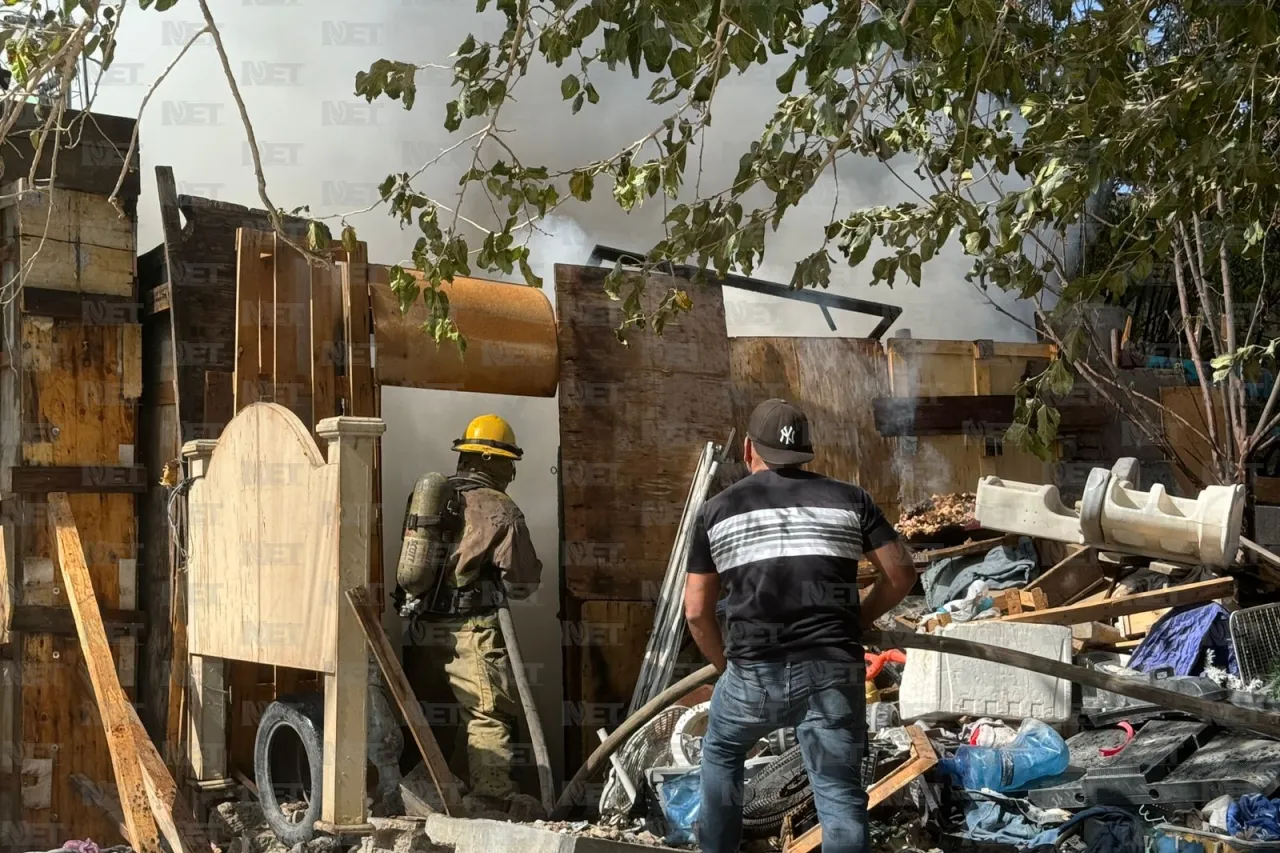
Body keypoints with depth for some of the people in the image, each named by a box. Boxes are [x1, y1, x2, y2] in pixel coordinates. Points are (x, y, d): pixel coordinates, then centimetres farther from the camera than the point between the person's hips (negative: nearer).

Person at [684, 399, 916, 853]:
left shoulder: (718, 510, 8)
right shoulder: (849, 499, 10)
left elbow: (697, 611, 7)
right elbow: (901, 574, 8)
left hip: (755, 673, 0)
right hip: (835, 670, 0)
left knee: (721, 752, 28)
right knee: (840, 796, 6)